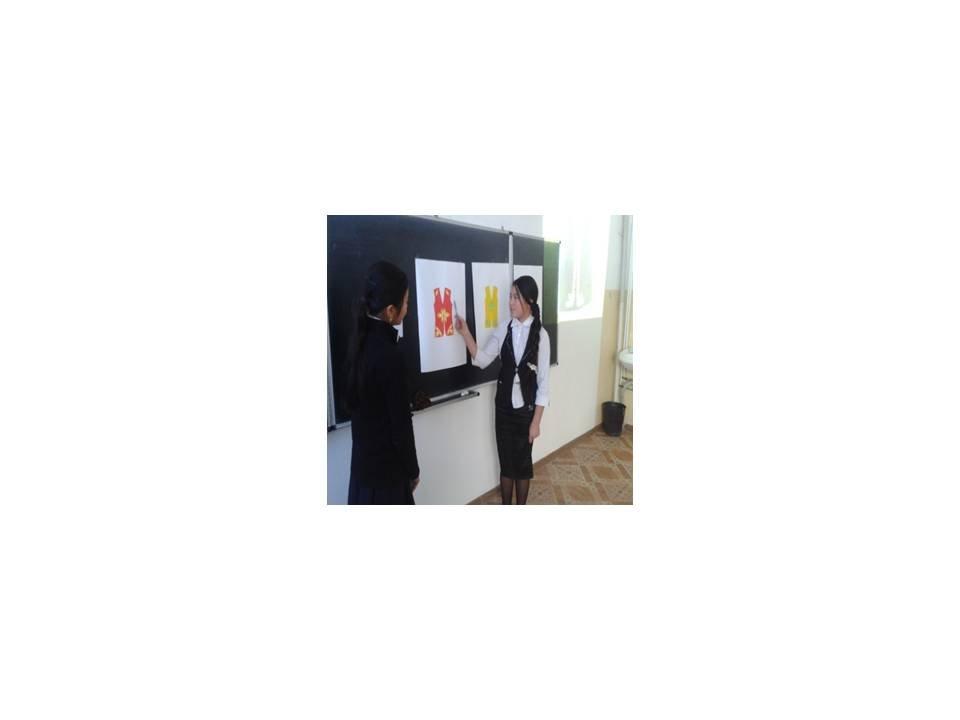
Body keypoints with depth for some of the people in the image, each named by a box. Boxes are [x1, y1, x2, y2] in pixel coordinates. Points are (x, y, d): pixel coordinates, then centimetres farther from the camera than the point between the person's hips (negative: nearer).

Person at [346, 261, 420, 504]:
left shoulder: (362, 340, -2)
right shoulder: (389, 355, -27)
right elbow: (400, 423, -20)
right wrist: (412, 469, -6)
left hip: (365, 455, 8)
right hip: (385, 463, -7)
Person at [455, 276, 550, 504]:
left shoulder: (540, 334, -13)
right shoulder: (504, 328, -3)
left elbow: (544, 381, -10)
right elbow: (482, 360, -3)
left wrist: (536, 421, -10)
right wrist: (466, 334, -17)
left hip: (526, 407, -2)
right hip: (504, 405, 3)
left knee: (523, 461, 13)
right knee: (505, 460, 14)